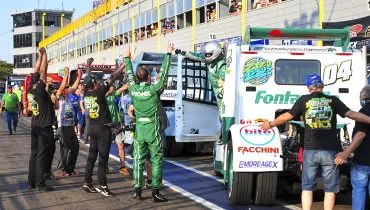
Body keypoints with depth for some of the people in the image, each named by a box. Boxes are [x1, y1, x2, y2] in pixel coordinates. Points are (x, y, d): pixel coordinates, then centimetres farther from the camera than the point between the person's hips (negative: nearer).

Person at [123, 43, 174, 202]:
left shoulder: (133, 89, -1)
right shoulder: (153, 89, -11)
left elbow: (129, 76, 16)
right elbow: (163, 73, -6)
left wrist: (127, 59, 30)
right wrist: (168, 54, 2)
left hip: (139, 130, 4)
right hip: (153, 130, -4)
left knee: (138, 160, 10)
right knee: (157, 161, 2)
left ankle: (137, 191, 12)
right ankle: (155, 192, 0)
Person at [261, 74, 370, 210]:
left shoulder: (304, 100, 3)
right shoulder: (332, 100, 1)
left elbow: (287, 116, 8)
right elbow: (351, 114, -5)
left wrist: (270, 124, 23)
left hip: (310, 150, 1)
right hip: (330, 151, 0)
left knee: (307, 187, 11)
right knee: (330, 189, 8)